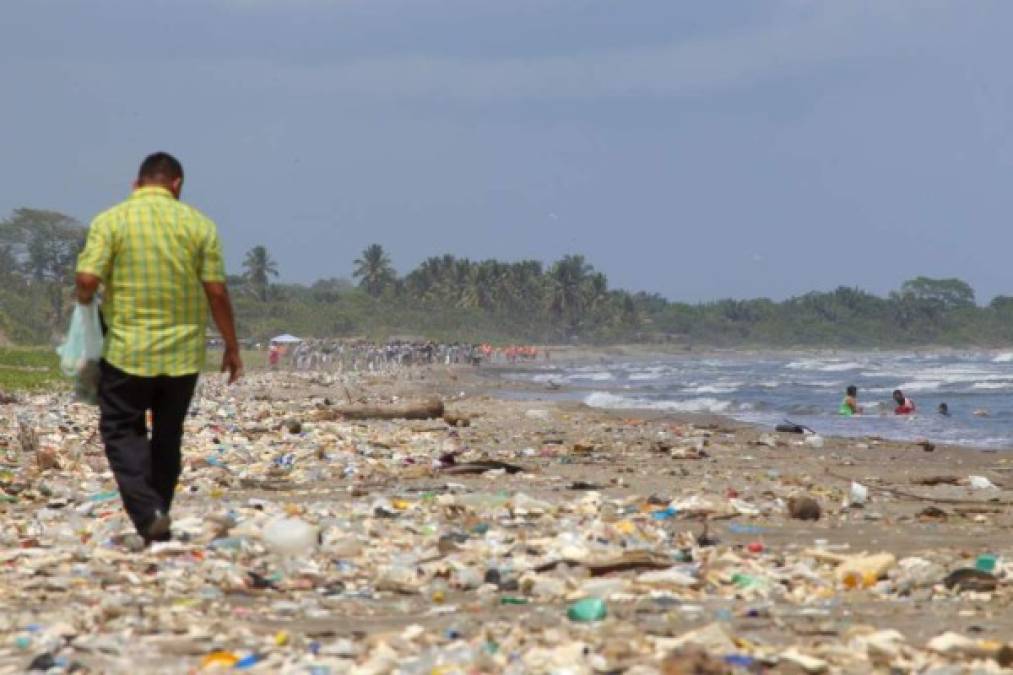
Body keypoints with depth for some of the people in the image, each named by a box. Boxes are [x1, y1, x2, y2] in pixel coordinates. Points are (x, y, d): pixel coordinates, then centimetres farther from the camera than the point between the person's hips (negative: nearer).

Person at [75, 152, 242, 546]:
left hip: (127, 350, -2)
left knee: (122, 430, 5)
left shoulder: (110, 221, -4)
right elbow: (216, 291, -2)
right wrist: (231, 347, 7)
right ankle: (158, 517, 21)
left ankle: (148, 516, -13)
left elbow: (87, 280, -13)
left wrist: (86, 302, 11)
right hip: (183, 352, 2)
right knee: (168, 436, 15)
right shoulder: (198, 224, 1)